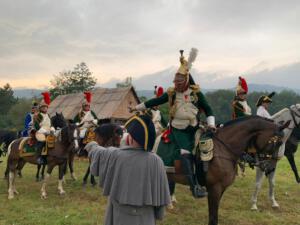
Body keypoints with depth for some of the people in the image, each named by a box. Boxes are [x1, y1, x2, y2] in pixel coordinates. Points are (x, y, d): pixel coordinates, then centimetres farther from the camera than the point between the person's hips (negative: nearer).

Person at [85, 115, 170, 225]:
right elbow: (160, 191, -8)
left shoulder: (116, 156, -18)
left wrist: (92, 145, 27)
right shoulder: (156, 161, -16)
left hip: (120, 216, -1)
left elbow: (98, 153, 4)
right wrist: (158, 214, 7)